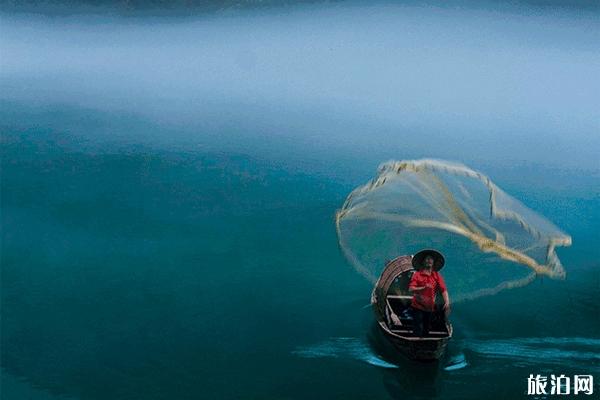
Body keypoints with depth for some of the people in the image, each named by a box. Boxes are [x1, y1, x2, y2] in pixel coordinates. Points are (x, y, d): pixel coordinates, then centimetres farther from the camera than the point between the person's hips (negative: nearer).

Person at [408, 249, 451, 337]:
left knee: (426, 331, 12)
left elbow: (444, 290, -4)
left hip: (429, 308, 4)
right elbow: (410, 289, -12)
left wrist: (447, 302, -18)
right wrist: (424, 288, -25)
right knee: (419, 331, -7)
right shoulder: (417, 274, -4)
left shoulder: (437, 275, 5)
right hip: (418, 307, -4)